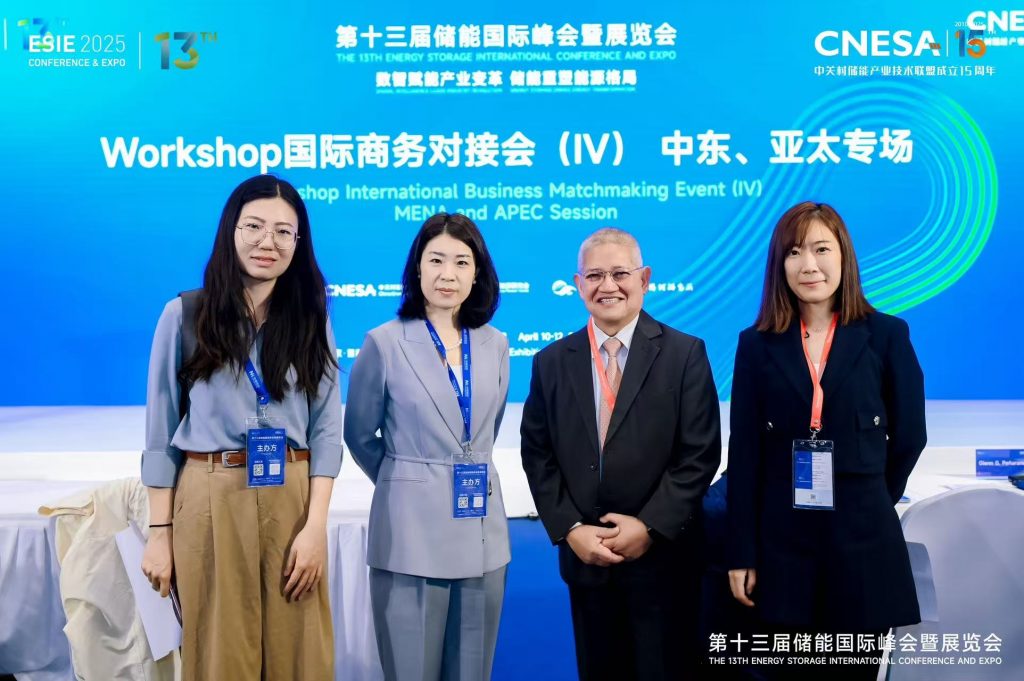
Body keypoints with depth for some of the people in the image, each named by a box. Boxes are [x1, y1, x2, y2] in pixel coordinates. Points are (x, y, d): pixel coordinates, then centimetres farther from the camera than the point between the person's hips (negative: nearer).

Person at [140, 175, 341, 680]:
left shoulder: (311, 320, 6)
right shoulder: (185, 314, 0)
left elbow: (326, 430, 2)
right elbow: (161, 432, 2)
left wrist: (315, 525, -8)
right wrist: (159, 532, -2)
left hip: (291, 499, 2)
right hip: (211, 500, -1)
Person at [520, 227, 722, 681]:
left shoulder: (684, 353, -3)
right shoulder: (551, 362, 5)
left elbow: (700, 453, -8)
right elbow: (537, 456, 4)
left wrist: (650, 527, -14)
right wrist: (570, 530, -7)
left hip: (663, 555, -2)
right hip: (584, 555, 3)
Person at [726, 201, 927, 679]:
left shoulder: (887, 335, -1)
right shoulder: (757, 344, 1)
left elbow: (908, 436, 6)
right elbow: (744, 454, -1)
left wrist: (869, 502, 10)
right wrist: (741, 554, -2)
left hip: (862, 540, 0)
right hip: (783, 542, 1)